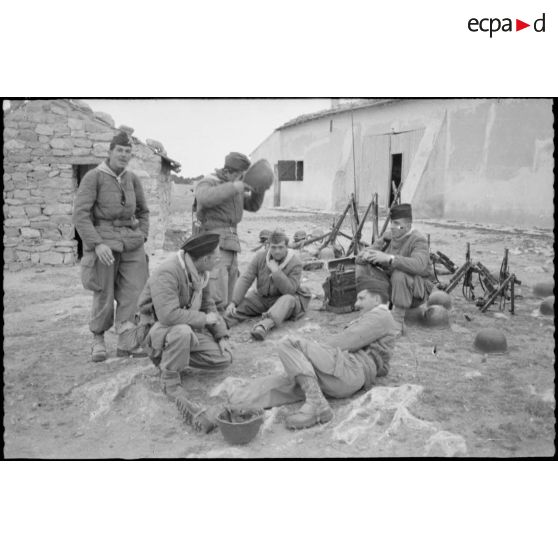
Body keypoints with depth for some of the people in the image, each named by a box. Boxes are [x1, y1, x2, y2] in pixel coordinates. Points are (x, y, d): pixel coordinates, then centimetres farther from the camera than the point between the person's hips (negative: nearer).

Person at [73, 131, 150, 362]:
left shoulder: (132, 179, 9)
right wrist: (97, 244, -24)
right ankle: (98, 339, 21)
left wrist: (142, 238, 6)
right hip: (103, 242, -4)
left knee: (134, 291, -7)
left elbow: (143, 211, 20)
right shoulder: (93, 177, -7)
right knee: (104, 296, 1)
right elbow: (80, 215, -14)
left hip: (130, 242, 4)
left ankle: (126, 343, -4)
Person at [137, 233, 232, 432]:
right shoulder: (166, 274, -27)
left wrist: (222, 336, -1)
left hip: (190, 327, 8)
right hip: (158, 329, -8)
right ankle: (170, 379, -18)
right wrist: (204, 318, -25)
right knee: (182, 331, -42)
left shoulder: (201, 273, 0)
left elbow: (208, 305, 10)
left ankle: (171, 356, 8)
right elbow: (169, 315, -38)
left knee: (224, 358, -8)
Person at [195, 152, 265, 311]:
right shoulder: (207, 183, -7)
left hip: (230, 244, 8)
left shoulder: (233, 188, 17)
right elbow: (205, 198, -30)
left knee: (227, 300, 8)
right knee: (217, 300, -17)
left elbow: (253, 205, 20)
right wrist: (235, 187, -29)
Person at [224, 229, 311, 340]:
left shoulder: (295, 263, -17)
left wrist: (276, 271, -30)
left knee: (287, 300, -38)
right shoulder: (260, 256, -7)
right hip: (262, 297, 5)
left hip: (288, 298, -4)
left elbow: (289, 291, -24)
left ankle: (264, 326, -64)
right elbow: (245, 279, -12)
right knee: (242, 303, -18)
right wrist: (233, 302, -23)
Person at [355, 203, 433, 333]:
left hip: (414, 291, -6)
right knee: (362, 267, -12)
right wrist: (365, 255, -29)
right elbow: (360, 257, -4)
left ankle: (398, 321, -24)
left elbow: (419, 266, -40)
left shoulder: (419, 240, -19)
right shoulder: (388, 238, -1)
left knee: (400, 274, -38)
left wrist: (388, 258, -49)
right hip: (390, 288, 6)